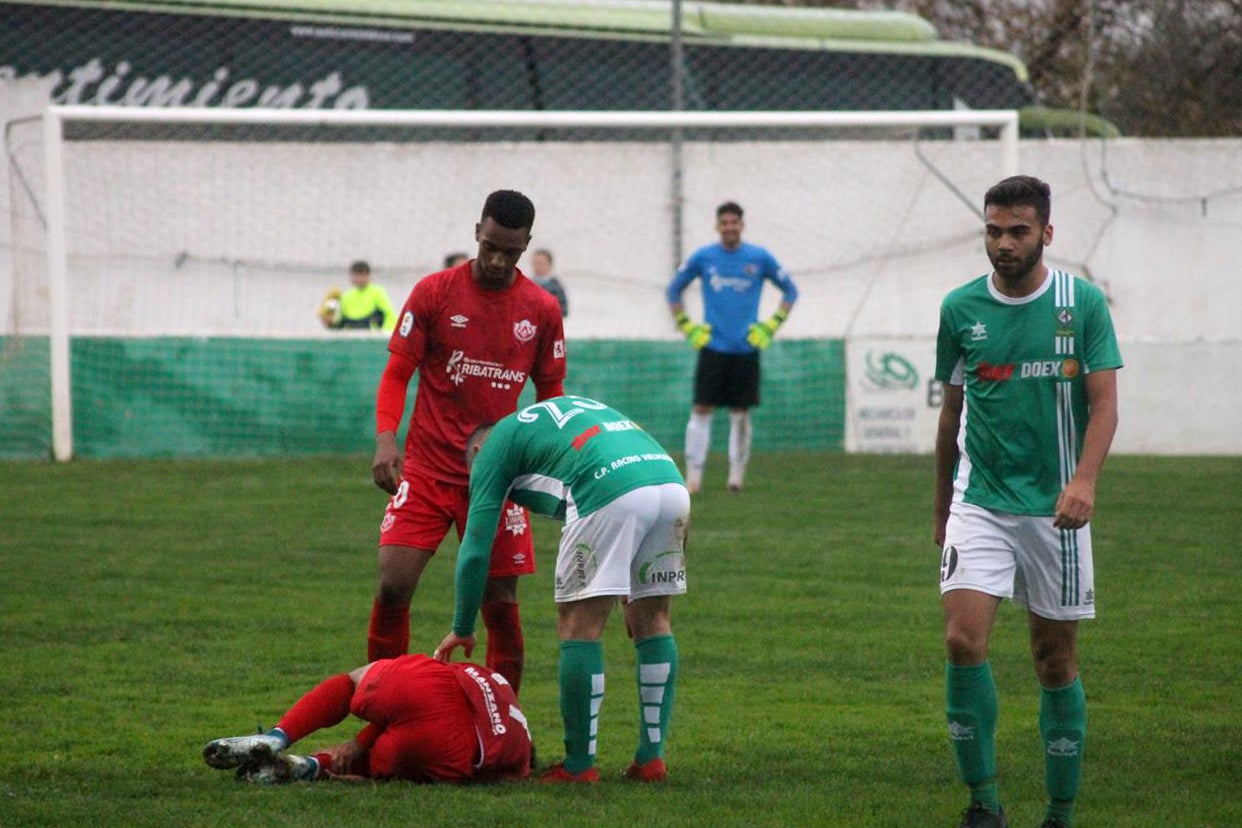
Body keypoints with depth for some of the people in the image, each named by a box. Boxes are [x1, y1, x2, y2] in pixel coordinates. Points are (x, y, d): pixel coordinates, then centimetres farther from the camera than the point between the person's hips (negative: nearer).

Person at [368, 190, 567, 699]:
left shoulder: (542, 310, 3)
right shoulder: (434, 293, -2)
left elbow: (551, 392, 13)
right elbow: (397, 373, -1)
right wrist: (385, 438, -16)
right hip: (427, 467, -1)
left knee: (500, 600, 0)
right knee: (393, 584, -11)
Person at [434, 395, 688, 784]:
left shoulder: (494, 444, 21)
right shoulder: (569, 408, 39)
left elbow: (475, 547, 17)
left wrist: (462, 630, 27)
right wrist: (634, 594, 36)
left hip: (610, 491, -6)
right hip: (672, 479, 6)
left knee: (578, 626, 5)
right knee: (652, 621, 18)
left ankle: (579, 764, 8)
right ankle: (652, 757, 18)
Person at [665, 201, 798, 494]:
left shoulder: (760, 258, 1)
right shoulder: (703, 258, 2)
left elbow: (790, 291, 11)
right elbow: (673, 291, 14)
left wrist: (770, 326, 2)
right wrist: (686, 326, 5)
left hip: (746, 348, 0)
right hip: (712, 347, 0)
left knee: (741, 414, 3)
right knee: (701, 411, -6)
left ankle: (737, 473, 13)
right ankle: (693, 475, -4)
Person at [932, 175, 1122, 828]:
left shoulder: (1083, 303, -2)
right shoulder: (961, 309, 3)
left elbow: (1104, 403, -5)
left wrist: (1083, 480, -22)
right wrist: (941, 505, 20)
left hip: (1056, 506, -1)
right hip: (979, 500, 1)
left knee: (1056, 660, 5)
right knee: (963, 639, -17)